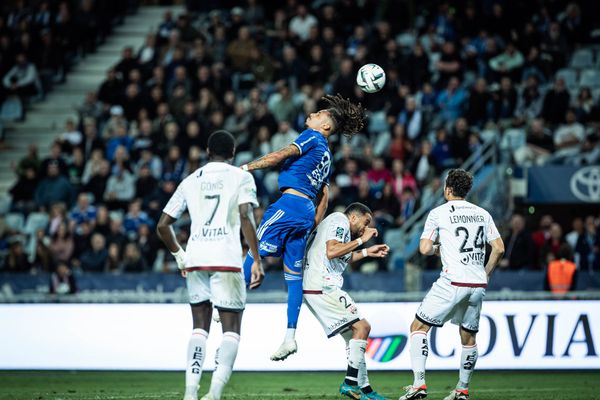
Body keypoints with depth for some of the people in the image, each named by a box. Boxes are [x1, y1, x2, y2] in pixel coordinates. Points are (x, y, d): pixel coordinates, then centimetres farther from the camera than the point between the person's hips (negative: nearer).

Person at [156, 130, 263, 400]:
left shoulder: (191, 181, 16)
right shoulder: (241, 177, 5)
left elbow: (163, 225, 16)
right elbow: (246, 217, -10)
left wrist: (179, 256, 28)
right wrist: (257, 260, -8)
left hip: (195, 259, 4)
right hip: (226, 259, -4)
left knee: (200, 327, 14)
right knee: (231, 329, 1)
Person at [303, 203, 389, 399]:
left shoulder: (336, 222, 25)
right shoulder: (340, 221, -7)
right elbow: (331, 251, -23)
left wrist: (367, 252, 31)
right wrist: (361, 240, -15)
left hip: (316, 289, 11)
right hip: (323, 287, -11)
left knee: (353, 333, 11)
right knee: (362, 326, -13)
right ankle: (351, 382, -14)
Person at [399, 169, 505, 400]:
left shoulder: (438, 213, 0)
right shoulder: (482, 213, 13)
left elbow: (425, 249, -5)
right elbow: (499, 248, 9)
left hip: (453, 282, -5)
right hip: (478, 285, 5)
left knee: (418, 327, 2)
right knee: (468, 337, 16)